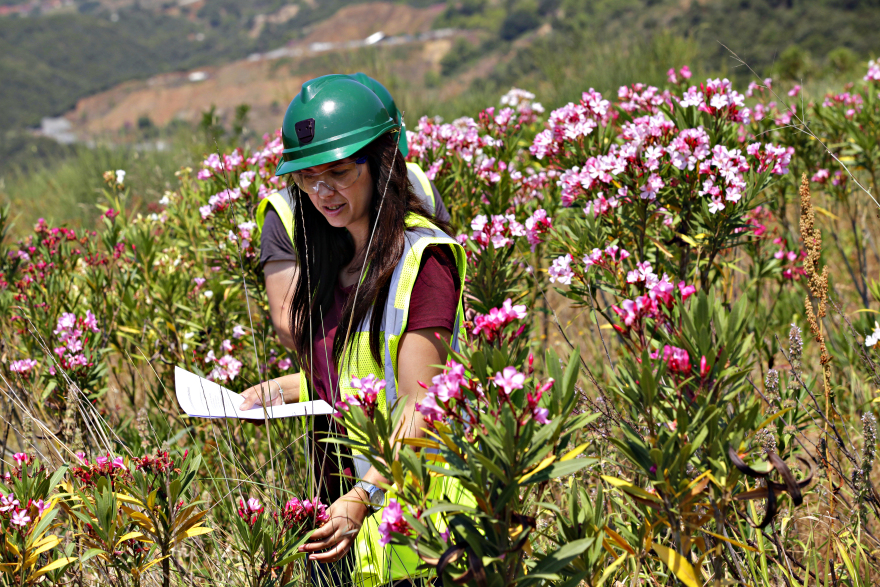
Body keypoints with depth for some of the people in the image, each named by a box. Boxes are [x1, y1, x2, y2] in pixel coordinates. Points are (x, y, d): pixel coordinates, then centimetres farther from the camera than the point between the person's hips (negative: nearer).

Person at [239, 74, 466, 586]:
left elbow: (419, 408, -19)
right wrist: (281, 392, 7)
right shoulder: (333, 257, 10)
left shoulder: (422, 259, -14)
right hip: (333, 509, 7)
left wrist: (364, 496, -28)